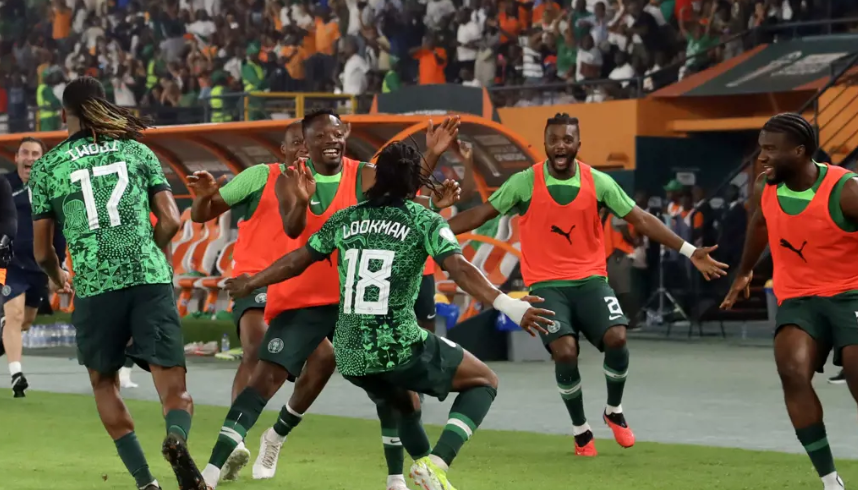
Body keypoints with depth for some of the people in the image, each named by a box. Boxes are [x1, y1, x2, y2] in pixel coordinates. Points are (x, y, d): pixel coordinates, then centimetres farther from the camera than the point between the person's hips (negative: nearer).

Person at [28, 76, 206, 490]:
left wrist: (57, 277, 36)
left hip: (94, 286, 0)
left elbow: (42, 250, 14)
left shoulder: (47, 167, 11)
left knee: (104, 382, 23)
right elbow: (171, 221, 8)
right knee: (175, 393, 3)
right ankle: (176, 439, -33)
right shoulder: (137, 152, 14)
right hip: (151, 280, 0)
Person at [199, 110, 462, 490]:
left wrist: (432, 157, -33)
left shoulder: (365, 177, -2)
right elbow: (292, 230, -22)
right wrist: (302, 199, -43)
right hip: (301, 299, -2)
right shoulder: (289, 179, -6)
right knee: (267, 376, -11)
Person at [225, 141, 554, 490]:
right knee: (484, 380, 12)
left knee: (404, 405, 34)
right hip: (400, 347, -5)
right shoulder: (424, 220, -2)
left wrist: (250, 283, 32)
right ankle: (438, 462, -8)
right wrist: (506, 305, -23)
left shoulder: (345, 219, 11)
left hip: (350, 356, 5)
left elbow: (296, 261, 17)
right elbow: (459, 269, -16)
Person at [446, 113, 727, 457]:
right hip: (546, 284, -2)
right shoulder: (524, 183, -5)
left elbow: (641, 221, 1)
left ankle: (614, 411, 8)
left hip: (590, 278, 2)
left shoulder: (599, 182, -1)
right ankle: (580, 429, 3)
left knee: (616, 338, -21)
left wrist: (690, 252, -3)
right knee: (565, 352, -22)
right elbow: (479, 215, 0)